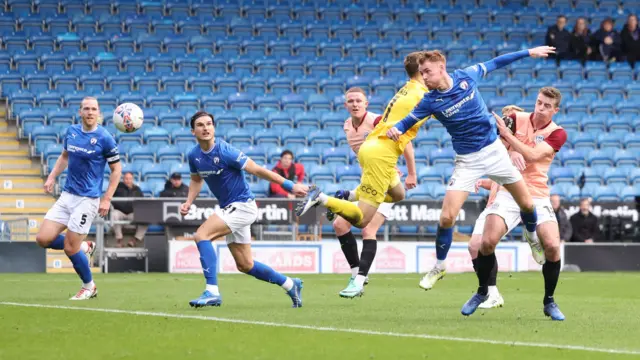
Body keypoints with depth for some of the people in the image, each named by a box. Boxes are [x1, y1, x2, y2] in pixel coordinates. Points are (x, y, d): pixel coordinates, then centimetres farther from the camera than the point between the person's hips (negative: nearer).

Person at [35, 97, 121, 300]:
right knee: (43, 239, -4)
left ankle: (89, 287, 18)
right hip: (67, 196, 6)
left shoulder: (104, 138, -12)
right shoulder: (71, 131, 4)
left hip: (88, 199, -6)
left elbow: (116, 169, -6)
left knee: (70, 248, -6)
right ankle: (84, 247, 20)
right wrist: (52, 177, 8)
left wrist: (107, 199, -12)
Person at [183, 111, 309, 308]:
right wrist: (188, 202, 3)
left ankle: (212, 292, -23)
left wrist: (289, 185, -16)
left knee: (202, 235, -22)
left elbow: (257, 170, -16)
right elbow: (196, 180, 20)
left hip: (242, 205, -8)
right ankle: (290, 285, 29)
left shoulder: (224, 151, -20)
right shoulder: (193, 156, 0)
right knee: (245, 265, 11)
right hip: (229, 208, 8)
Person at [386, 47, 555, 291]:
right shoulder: (430, 101, -12)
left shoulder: (466, 77, -9)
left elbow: (494, 63, 5)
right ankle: (439, 267, 9)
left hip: (494, 150, 2)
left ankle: (532, 237, 43)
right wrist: (395, 129, -30)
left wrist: (529, 52, 10)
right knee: (447, 217, -13)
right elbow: (408, 120, -7)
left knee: (526, 204, 9)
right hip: (467, 161, -2)